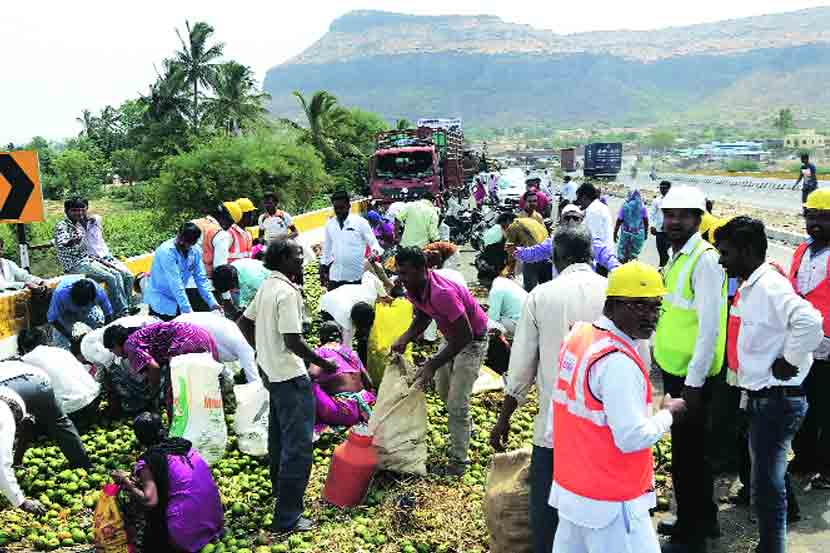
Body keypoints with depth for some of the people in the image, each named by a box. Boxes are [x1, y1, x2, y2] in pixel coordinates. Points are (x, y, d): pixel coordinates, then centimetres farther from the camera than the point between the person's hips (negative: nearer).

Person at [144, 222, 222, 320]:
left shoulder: (195, 252, -5)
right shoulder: (166, 251, -23)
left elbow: (201, 279, -2)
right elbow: (175, 283, -28)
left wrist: (212, 302, -14)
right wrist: (187, 310, -33)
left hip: (178, 302, 6)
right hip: (160, 301, -6)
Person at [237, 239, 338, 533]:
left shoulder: (267, 286, 7)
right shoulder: (288, 292, -22)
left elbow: (243, 323, 15)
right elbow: (293, 341, -25)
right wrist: (322, 363, -14)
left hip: (271, 372, 10)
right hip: (291, 376, -10)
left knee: (279, 435, 26)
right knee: (298, 445, -4)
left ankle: (279, 486, 44)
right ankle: (287, 517, 0)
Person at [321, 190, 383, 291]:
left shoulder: (360, 222, -6)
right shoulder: (330, 224, 7)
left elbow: (373, 243, -4)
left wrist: (375, 252, -27)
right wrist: (323, 270, 15)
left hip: (356, 276, -4)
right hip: (335, 276, 4)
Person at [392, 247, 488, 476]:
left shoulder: (441, 293, -38)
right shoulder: (413, 289, -12)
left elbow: (465, 335, -34)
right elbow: (422, 317, 6)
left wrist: (433, 364, -31)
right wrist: (405, 338, -13)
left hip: (472, 339, -9)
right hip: (452, 335, 9)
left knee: (456, 404, -9)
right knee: (443, 391, 23)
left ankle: (459, 461, 5)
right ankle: (463, 432, 48)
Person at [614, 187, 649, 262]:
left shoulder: (625, 205, -7)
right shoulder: (642, 206, -3)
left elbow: (619, 221, -6)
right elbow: (646, 221, 0)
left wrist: (615, 233, 3)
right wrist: (645, 233, 13)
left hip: (626, 233, -2)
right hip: (638, 234, 2)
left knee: (623, 255, 8)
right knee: (634, 255, 10)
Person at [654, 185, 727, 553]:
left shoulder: (705, 259, -18)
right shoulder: (677, 256, 9)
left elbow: (709, 326, -22)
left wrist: (694, 383, -22)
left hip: (690, 375, -9)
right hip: (674, 368, 9)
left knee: (687, 454, 4)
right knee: (690, 451, 21)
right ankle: (703, 520, 40)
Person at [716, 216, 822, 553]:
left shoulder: (770, 286, -20)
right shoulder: (748, 287, 9)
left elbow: (809, 321, -36)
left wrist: (790, 361, -24)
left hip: (776, 399, -10)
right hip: (760, 396, 10)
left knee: (766, 487, -1)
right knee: (769, 480, 22)